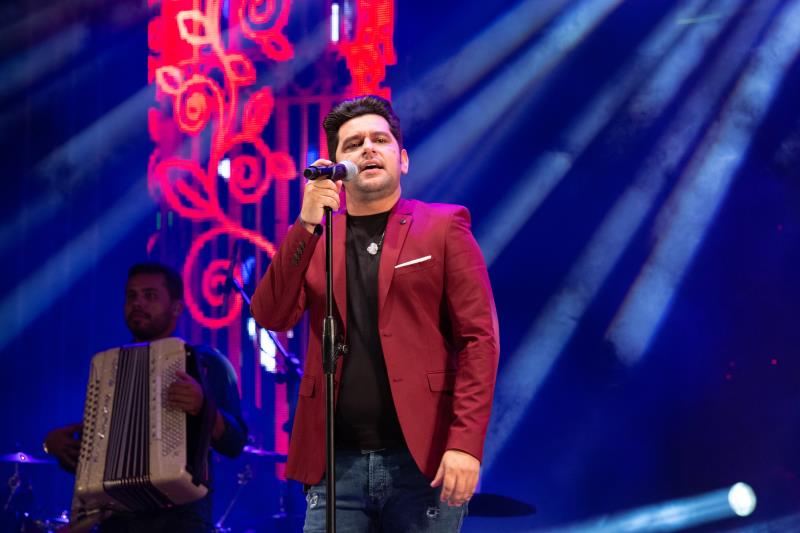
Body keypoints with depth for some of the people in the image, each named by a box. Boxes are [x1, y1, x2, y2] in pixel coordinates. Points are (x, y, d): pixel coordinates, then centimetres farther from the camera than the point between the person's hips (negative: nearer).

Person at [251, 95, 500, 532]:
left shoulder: (443, 227, 4)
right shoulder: (311, 237, 13)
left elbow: (478, 338, -3)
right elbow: (271, 317, -1)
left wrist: (465, 443, -14)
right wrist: (306, 224, -9)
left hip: (422, 459, -2)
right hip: (335, 463, 2)